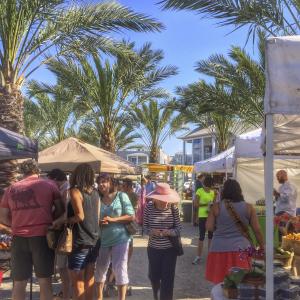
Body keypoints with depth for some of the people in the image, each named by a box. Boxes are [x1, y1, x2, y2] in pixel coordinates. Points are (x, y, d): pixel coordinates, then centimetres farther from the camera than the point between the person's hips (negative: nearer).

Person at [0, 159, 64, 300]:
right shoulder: (49, 185, 5)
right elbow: (60, 209, 5)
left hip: (19, 237, 3)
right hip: (42, 235, -2)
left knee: (19, 282, 11)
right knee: (44, 280, 6)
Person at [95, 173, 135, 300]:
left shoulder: (121, 196, -4)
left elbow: (131, 216, -8)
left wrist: (113, 219, -16)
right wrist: (98, 222, -12)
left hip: (120, 239, -4)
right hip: (102, 240, 4)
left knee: (120, 269, -4)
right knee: (100, 269, 14)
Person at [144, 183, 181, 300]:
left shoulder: (173, 208, -13)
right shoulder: (149, 207, -12)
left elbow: (178, 229, -6)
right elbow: (145, 227, -3)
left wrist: (169, 232, -26)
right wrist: (151, 231, -25)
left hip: (170, 249, -1)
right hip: (153, 248, 1)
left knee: (168, 278, 1)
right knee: (153, 275, 15)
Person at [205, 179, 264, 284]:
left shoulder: (216, 207, -2)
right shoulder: (248, 207, 1)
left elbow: (209, 227, -2)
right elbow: (257, 230, 1)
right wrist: (262, 247, 11)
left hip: (220, 249, 0)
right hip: (241, 249, 0)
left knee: (221, 283, 9)